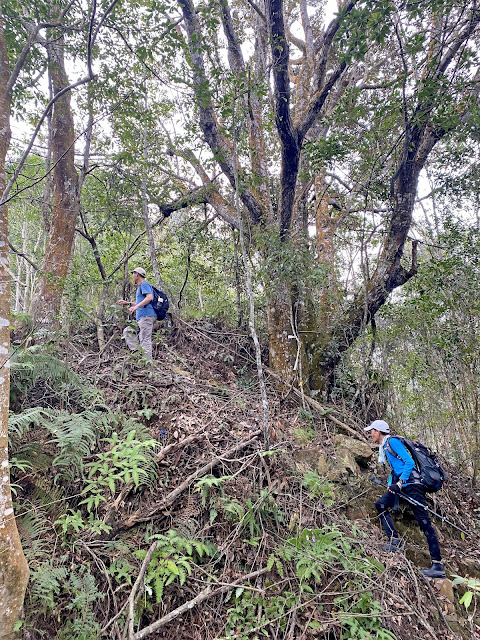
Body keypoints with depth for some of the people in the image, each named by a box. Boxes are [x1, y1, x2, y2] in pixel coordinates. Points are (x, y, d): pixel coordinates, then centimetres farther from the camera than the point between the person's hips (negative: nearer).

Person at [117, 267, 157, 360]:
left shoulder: (144, 284, -3)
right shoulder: (140, 287, 28)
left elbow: (150, 297, -21)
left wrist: (136, 307, -26)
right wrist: (128, 303, 32)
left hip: (147, 316, -10)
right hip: (142, 318, 10)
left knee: (145, 340, -14)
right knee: (127, 331, 10)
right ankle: (136, 351, -3)